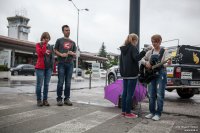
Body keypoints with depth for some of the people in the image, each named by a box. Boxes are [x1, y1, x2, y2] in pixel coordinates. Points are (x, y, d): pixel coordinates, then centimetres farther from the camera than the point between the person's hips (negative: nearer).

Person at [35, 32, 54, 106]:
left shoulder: (50, 47, 16)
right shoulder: (38, 45, 4)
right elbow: (40, 53, -15)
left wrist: (53, 66, 10)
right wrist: (44, 44, -10)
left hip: (49, 67, 4)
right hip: (40, 67, -4)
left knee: (46, 84, 5)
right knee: (39, 84, -2)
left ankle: (45, 100, 12)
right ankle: (39, 100, 8)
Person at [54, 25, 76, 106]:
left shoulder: (72, 42, 19)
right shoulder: (59, 40, 10)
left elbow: (75, 54, 19)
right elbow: (55, 51, 6)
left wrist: (72, 53, -3)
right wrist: (61, 54, -12)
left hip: (70, 64, 3)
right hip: (61, 63, -3)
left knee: (68, 83, 4)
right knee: (60, 82, -4)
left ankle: (67, 99, 11)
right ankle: (59, 99, 3)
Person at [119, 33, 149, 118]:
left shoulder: (123, 49, 15)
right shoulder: (133, 48, -9)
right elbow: (137, 57, -26)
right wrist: (145, 51, -30)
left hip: (124, 74, 8)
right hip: (132, 74, -8)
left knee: (125, 92, 11)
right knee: (130, 93, -3)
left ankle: (123, 111, 17)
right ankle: (128, 113, 3)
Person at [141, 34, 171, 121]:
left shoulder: (164, 52, 1)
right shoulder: (150, 52, 13)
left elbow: (164, 63, -9)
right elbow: (142, 60, 13)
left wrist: (167, 64, -32)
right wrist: (146, 63, -7)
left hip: (161, 74, -4)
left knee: (159, 95, -4)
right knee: (151, 95, 7)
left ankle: (158, 114, 6)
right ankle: (152, 112, 19)